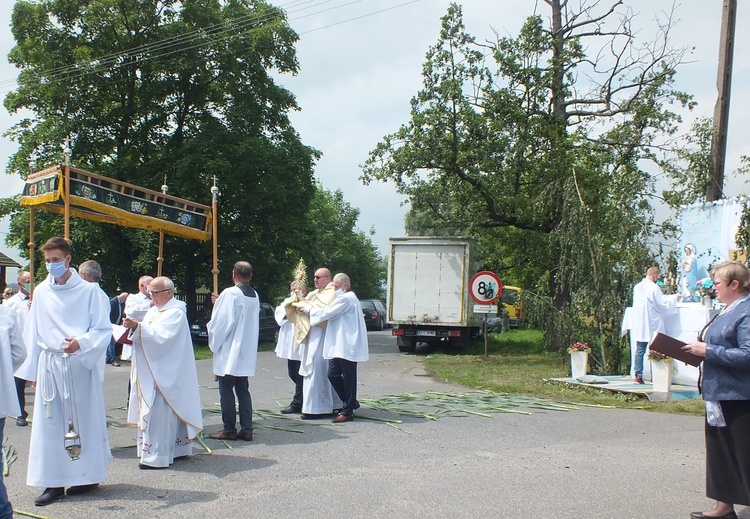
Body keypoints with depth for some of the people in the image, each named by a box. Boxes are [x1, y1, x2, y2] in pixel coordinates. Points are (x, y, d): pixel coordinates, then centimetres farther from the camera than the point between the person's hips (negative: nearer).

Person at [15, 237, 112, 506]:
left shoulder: (89, 290, -3)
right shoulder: (41, 292, 7)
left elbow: (103, 329, -4)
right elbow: (33, 333, 13)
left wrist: (81, 343, -22)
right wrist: (32, 369, 12)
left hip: (79, 365, -3)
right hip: (49, 365, 3)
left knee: (85, 420, 5)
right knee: (49, 424, 3)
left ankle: (89, 475, 19)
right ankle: (54, 481, 10)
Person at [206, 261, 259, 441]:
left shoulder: (230, 293, -15)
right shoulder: (255, 296, 7)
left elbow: (221, 321, -16)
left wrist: (213, 341, 1)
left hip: (229, 352, -7)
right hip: (246, 352, 7)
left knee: (226, 391, 2)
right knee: (243, 390, 11)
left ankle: (229, 430, 6)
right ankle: (246, 430, 11)